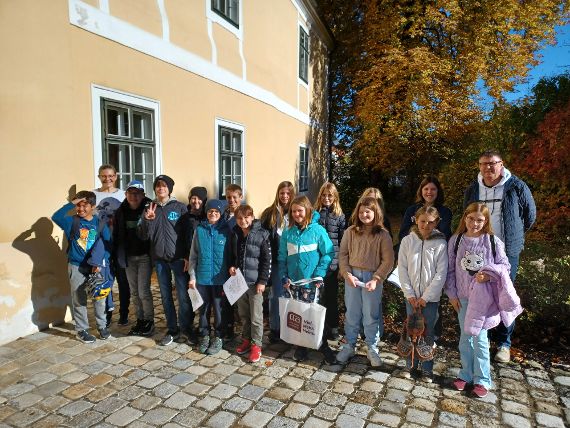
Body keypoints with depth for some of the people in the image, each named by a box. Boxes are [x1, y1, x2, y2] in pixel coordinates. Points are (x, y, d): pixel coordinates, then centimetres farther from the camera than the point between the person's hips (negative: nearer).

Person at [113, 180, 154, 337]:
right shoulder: (120, 212, 4)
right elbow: (116, 235, 8)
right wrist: (117, 256, 5)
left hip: (145, 256, -5)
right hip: (128, 257, 5)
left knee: (143, 291, -3)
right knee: (134, 292, 12)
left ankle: (149, 322, 13)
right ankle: (140, 321, 25)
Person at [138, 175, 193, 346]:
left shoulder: (180, 207, -1)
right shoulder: (149, 208, 7)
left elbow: (187, 232, -2)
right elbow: (143, 235, 3)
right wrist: (148, 220, -15)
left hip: (178, 258, -3)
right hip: (159, 258, 3)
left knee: (183, 295, -2)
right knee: (165, 296, 10)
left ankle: (185, 330, 13)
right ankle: (171, 330, 22)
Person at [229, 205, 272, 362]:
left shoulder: (262, 234, -11)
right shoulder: (234, 234, 6)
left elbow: (267, 259, -10)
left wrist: (263, 281, -13)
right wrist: (231, 266, -1)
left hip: (254, 281, -5)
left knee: (256, 316, 3)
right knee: (243, 314, 16)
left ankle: (256, 345, 16)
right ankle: (246, 340, 32)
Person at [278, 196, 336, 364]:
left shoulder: (317, 230, -7)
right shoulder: (287, 233, 3)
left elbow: (328, 253, -7)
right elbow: (282, 257, 7)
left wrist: (319, 274, -13)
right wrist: (284, 277, -1)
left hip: (312, 281, -3)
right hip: (293, 281, 3)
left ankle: (323, 346, 20)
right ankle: (301, 346, 27)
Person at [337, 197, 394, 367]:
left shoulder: (382, 235, -4)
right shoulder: (350, 232, 1)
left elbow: (388, 261, -5)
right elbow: (342, 254, 3)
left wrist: (376, 279, -13)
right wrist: (347, 274, -9)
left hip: (372, 278, -2)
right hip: (352, 276, 2)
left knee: (371, 315, 7)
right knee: (351, 314, 12)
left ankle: (372, 349, 25)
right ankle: (349, 346, 27)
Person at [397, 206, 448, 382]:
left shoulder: (441, 244, -7)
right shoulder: (407, 241, -3)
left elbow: (441, 274, -8)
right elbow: (402, 269, -2)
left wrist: (425, 297, -10)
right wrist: (409, 294, -7)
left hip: (431, 298, -1)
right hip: (411, 296, 1)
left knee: (428, 333, 9)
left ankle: (427, 368, 25)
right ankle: (411, 364, 27)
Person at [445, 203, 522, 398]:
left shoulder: (493, 242, -7)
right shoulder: (456, 240, -1)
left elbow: (504, 266, -1)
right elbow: (451, 269, 3)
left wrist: (489, 274, -19)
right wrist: (452, 294, 1)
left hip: (483, 297, -2)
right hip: (462, 297, 3)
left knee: (480, 338, 1)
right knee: (465, 337, 13)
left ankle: (482, 380, 18)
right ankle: (466, 374, 28)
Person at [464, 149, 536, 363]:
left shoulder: (516, 187, -5)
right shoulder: (473, 189, 5)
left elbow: (530, 215, 7)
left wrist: (514, 235, 16)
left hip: (506, 252, -3)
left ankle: (503, 343, 17)